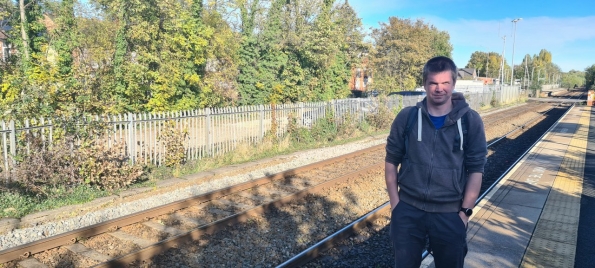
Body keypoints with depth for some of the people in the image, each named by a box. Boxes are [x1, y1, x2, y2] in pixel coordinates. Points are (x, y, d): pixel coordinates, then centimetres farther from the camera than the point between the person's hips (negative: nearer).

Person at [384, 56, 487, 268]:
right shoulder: (407, 117, -3)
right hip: (408, 210, 1)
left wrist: (465, 211, -6)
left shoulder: (470, 121, -5)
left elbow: (476, 169, -3)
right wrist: (395, 203, -1)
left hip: (450, 213, 0)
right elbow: (391, 161, 2)